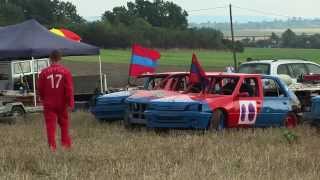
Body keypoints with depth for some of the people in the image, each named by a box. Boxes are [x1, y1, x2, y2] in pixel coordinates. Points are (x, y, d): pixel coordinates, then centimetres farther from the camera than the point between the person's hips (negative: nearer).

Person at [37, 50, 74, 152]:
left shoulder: (44, 72, -5)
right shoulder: (65, 72, -7)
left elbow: (40, 88, 2)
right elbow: (69, 89, -10)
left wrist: (43, 99, 21)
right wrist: (70, 103, -6)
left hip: (49, 104, -1)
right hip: (62, 103, 1)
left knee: (50, 125, 1)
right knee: (64, 124, 15)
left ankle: (52, 146, -6)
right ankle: (66, 144, 19)